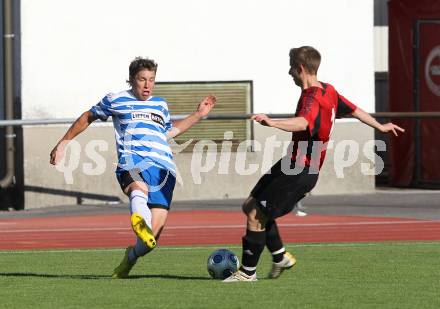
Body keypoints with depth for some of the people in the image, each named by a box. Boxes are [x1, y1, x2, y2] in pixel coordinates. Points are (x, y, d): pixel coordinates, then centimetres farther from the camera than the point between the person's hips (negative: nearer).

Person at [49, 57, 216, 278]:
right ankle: (140, 220, -77)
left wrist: (199, 115, 41)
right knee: (139, 187, -43)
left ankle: (131, 256, 19)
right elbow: (88, 117, 29)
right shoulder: (116, 100, 17)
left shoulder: (161, 105, 29)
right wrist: (63, 143, 29)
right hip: (133, 162, -4)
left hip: (163, 167, 4)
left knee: (153, 235, -12)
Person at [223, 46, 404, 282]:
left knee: (255, 215, -9)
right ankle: (280, 258, 22)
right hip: (294, 166, 10)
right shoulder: (328, 91, 10)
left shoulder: (312, 98, -21)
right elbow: (354, 110, 23)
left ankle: (248, 272, -3)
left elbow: (302, 123, -43)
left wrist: (272, 123, -58)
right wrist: (380, 127, 38)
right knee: (251, 206, 15)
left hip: (299, 171, -10)